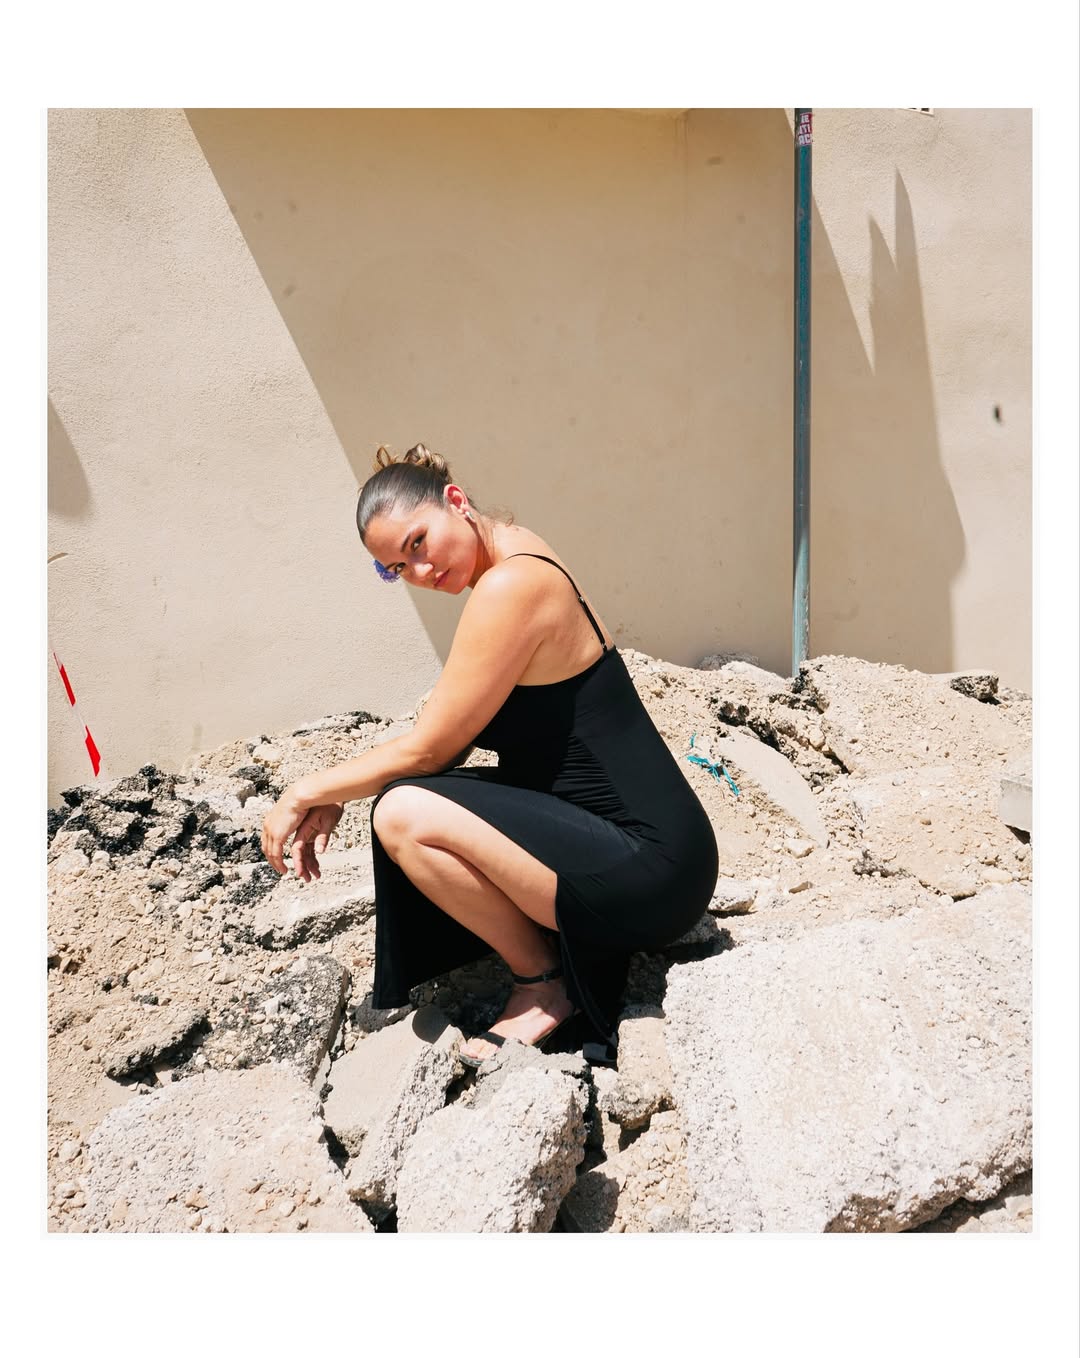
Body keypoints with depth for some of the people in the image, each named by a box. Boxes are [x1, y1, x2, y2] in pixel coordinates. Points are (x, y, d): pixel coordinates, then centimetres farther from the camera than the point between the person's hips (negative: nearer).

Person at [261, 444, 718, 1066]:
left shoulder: (511, 585, -18)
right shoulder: (526, 570, 11)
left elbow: (428, 750, -14)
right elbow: (450, 747, 14)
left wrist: (307, 791, 0)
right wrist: (336, 796, 8)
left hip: (650, 869, -10)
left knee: (404, 815, -19)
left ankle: (544, 983, 1)